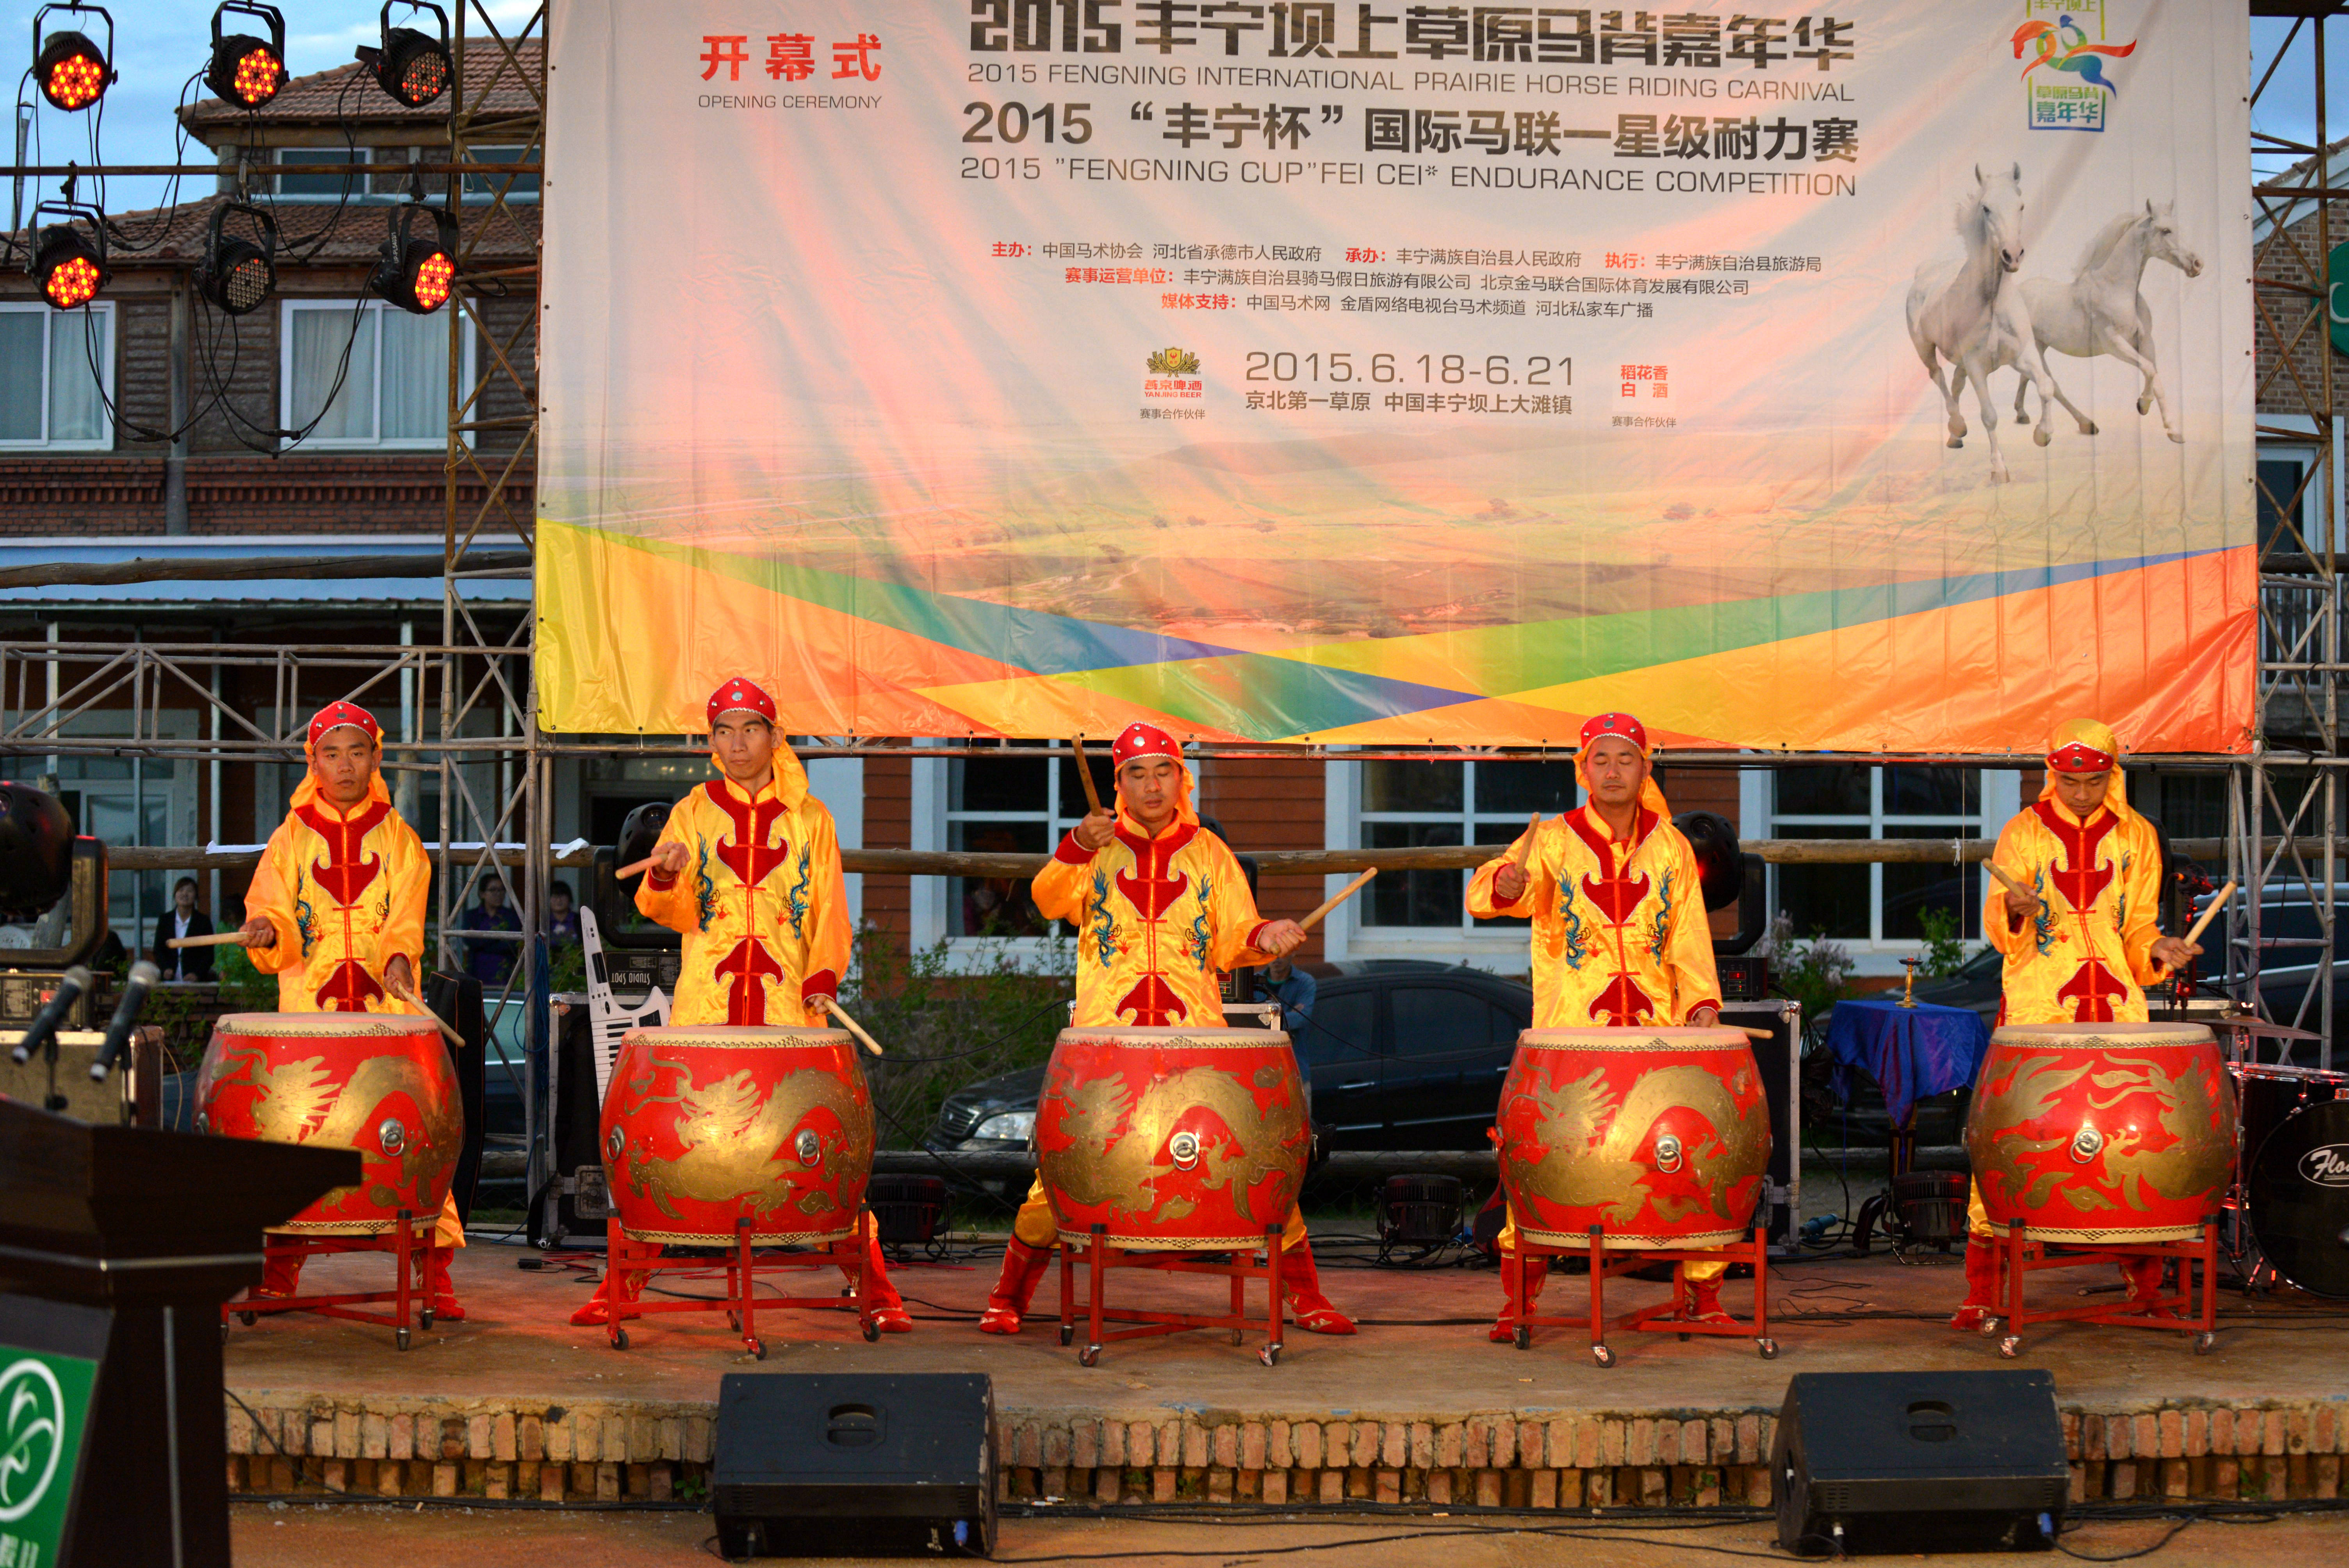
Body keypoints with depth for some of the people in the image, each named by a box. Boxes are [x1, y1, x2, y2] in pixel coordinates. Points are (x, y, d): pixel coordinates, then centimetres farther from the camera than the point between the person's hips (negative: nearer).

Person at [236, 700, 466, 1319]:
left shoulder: (398, 838, 11)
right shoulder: (291, 839, 12)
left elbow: (406, 918, -1)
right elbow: (273, 914, 5)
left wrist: (398, 958, -21)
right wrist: (266, 933, -18)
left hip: (389, 1004, 0)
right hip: (309, 1006, 1)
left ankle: (435, 1268, -7)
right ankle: (280, 1267, 6)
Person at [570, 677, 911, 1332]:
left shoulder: (809, 819, 11)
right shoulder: (694, 812, 11)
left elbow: (830, 911, 9)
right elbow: (666, 909, 2)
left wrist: (824, 975, -8)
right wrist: (665, 875, -20)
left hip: (788, 1007, -1)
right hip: (705, 1005, 1)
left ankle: (877, 1292, 1)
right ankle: (620, 1287, 7)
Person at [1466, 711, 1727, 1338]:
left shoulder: (1670, 847, 11)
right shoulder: (1554, 840, 2)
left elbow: (1689, 937, 12)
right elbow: (1485, 893, -13)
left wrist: (1702, 1002, -4)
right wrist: (1507, 882, -37)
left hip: (1657, 1029, 2)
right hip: (1569, 1033, -2)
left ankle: (1702, 1292, 8)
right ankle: (1521, 1294, 3)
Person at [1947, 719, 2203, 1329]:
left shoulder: (2137, 838, 10)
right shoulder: (2023, 833, 5)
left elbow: (2139, 930, 15)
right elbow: (1997, 927, 5)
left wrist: (2158, 949, -6)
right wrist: (2015, 912, -17)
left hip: (2116, 1005, 2)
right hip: (2036, 1005, -2)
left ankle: (2146, 1283, 9)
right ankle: (1981, 1289, -4)